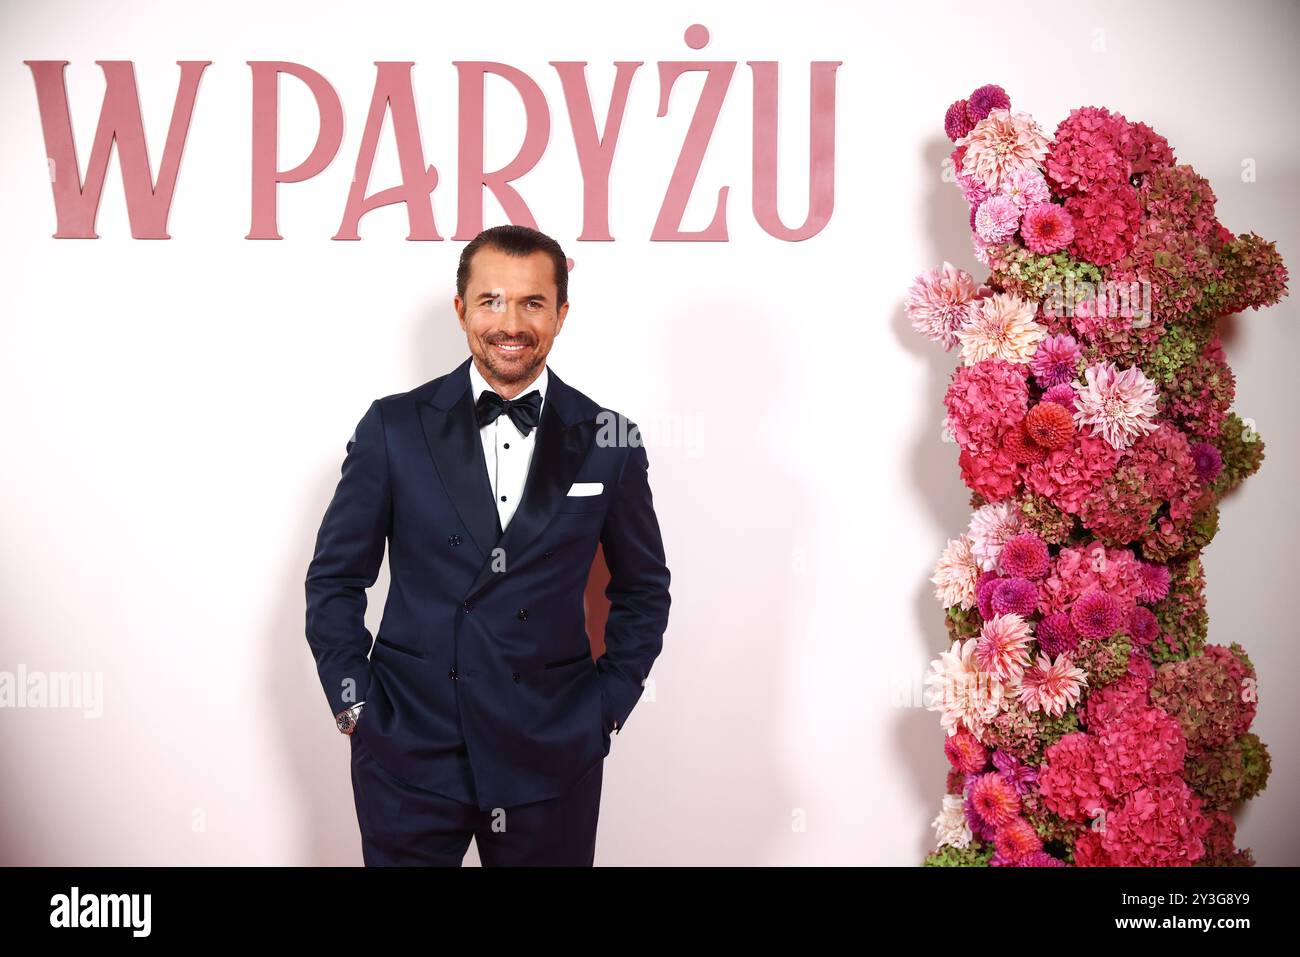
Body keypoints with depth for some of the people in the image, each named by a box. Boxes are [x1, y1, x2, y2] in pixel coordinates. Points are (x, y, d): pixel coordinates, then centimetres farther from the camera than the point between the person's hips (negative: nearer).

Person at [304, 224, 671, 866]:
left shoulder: (608, 443, 1)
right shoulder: (394, 427, -1)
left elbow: (643, 589, 11)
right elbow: (334, 578, 5)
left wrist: (607, 709, 4)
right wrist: (352, 704, -1)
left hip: (552, 763, 1)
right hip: (409, 753, 0)